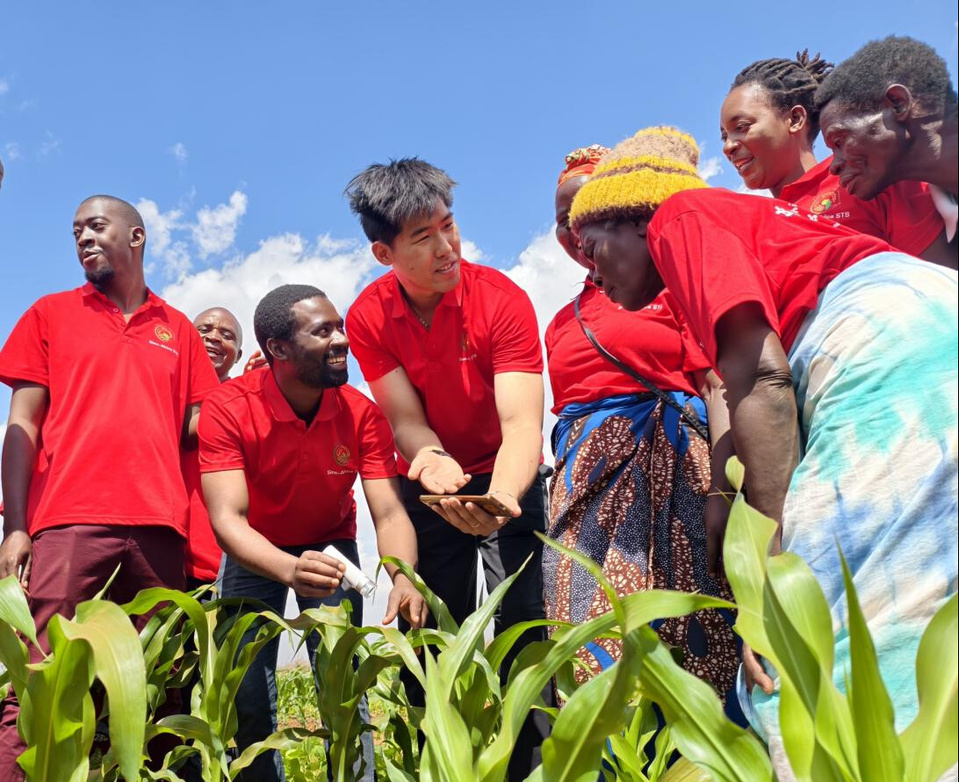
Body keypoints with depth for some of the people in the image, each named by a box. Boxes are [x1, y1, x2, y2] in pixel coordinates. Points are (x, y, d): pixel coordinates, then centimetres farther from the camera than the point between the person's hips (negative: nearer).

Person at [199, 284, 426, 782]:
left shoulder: (361, 413, -22)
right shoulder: (228, 408, -27)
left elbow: (389, 513, -24)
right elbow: (228, 518, -33)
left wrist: (403, 577, -45)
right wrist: (289, 570, -53)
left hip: (330, 546, 1)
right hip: (255, 553, -1)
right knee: (247, 695, -2)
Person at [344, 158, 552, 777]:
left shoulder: (502, 301, -22)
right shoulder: (369, 317, -12)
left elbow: (522, 425, -30)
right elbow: (406, 422, -14)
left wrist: (498, 502, -50)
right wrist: (431, 461, -38)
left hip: (508, 480, -2)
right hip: (429, 484, 3)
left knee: (523, 629, -11)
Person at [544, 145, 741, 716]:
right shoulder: (563, 323, 21)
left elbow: (719, 386, -6)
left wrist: (722, 492, -19)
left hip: (669, 469, -4)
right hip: (588, 486, 5)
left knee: (696, 640, -6)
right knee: (600, 651, -2)